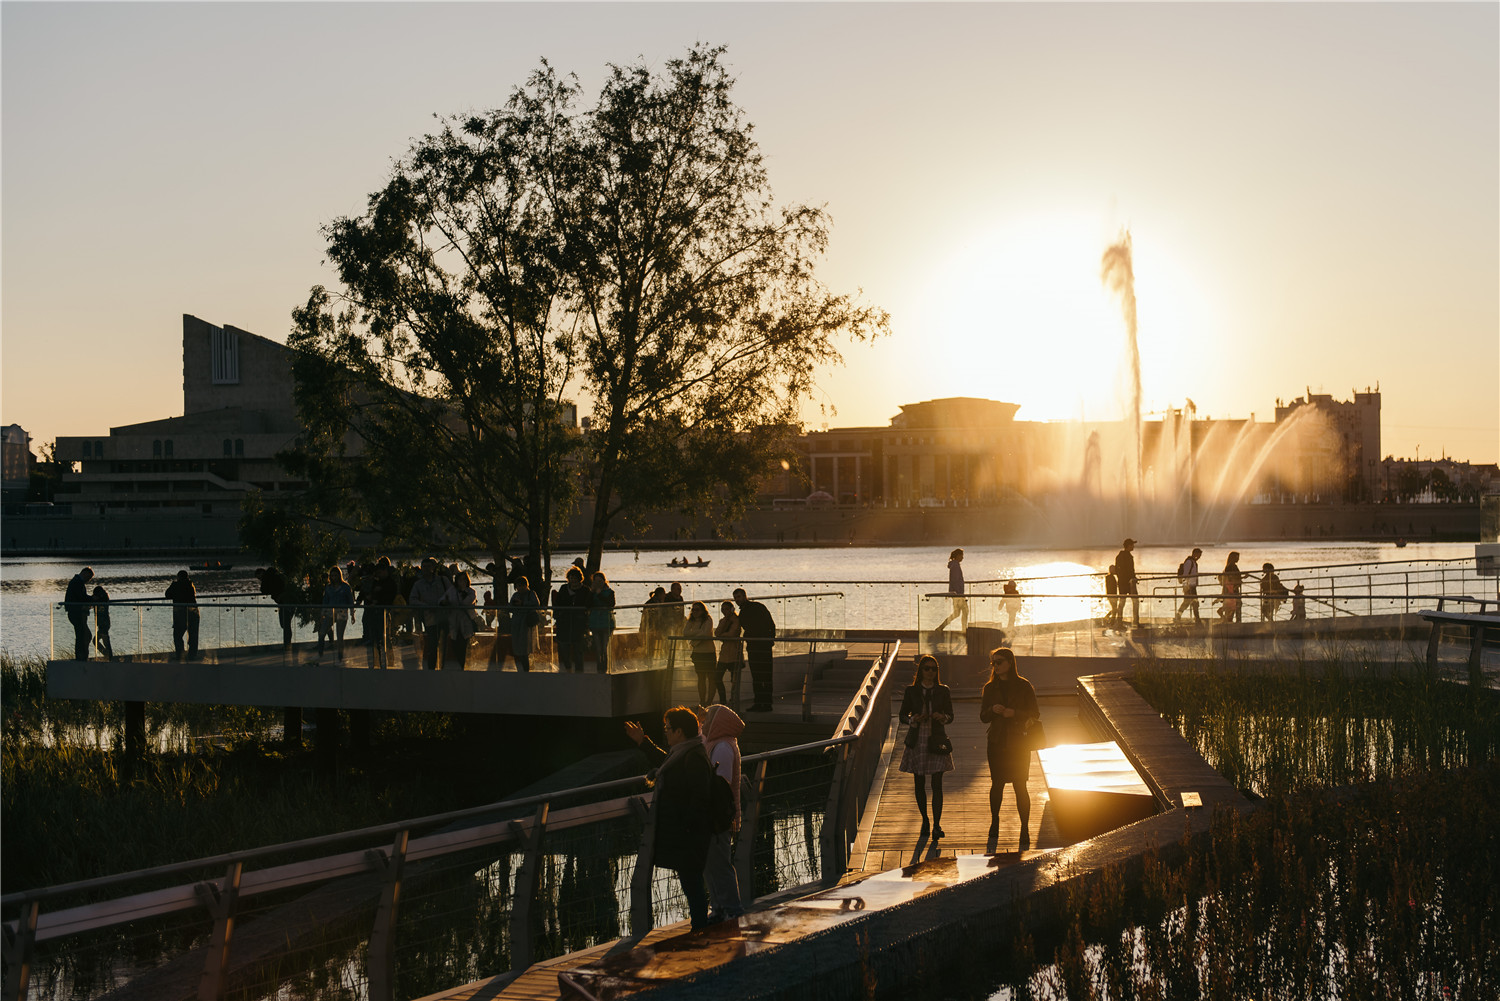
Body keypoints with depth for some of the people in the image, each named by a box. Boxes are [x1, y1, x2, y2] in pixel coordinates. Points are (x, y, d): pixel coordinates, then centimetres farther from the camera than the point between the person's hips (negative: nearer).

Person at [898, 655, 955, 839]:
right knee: (919, 784, 6)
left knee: (937, 784, -8)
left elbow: (950, 716, 9)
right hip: (917, 741, 0)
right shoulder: (911, 691, 3)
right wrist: (913, 719, -16)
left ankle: (937, 825, -8)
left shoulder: (943, 691, 5)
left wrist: (942, 717, -13)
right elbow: (902, 716, 5)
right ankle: (924, 821, 23)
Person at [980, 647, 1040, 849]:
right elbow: (983, 717, 5)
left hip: (1018, 743, -3)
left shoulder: (1024, 686, -3)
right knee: (997, 784, 8)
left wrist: (1014, 713, -18)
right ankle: (994, 822, 29)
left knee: (1020, 786, -5)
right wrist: (993, 710, -17)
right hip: (996, 743, 3)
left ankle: (1025, 830, 1)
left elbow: (1035, 714, -2)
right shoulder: (990, 688, 6)